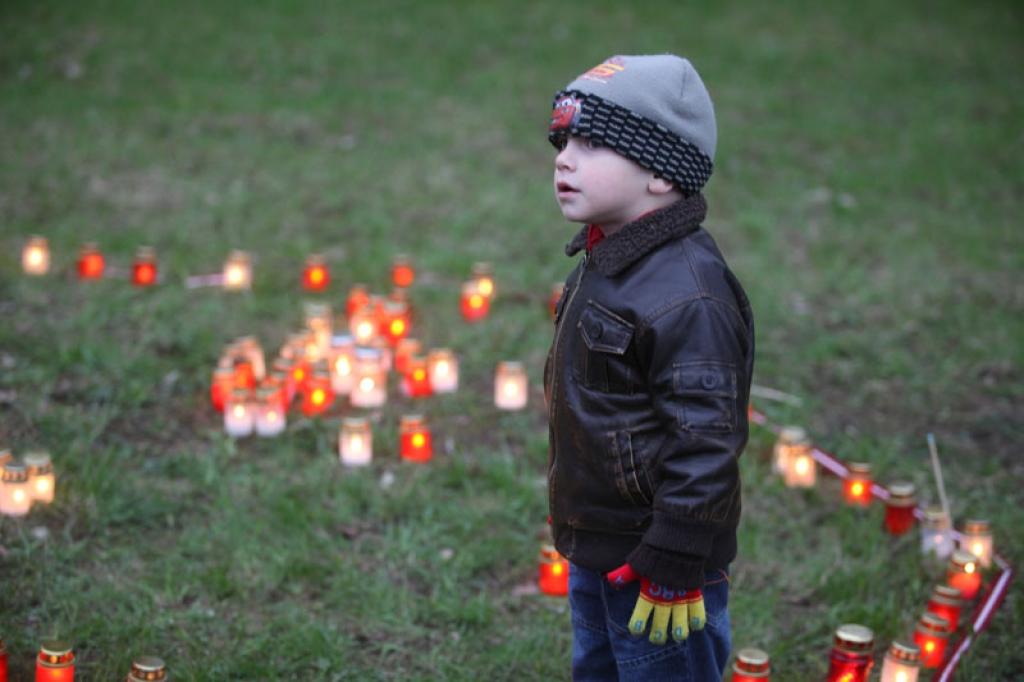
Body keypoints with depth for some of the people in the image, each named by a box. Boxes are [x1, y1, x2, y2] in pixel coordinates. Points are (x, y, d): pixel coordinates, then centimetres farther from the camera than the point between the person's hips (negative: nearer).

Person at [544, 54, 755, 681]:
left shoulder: (686, 294, -26)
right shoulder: (603, 266, 6)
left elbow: (705, 444, -26)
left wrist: (673, 572, -23)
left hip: (656, 560, -10)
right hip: (595, 551, 10)